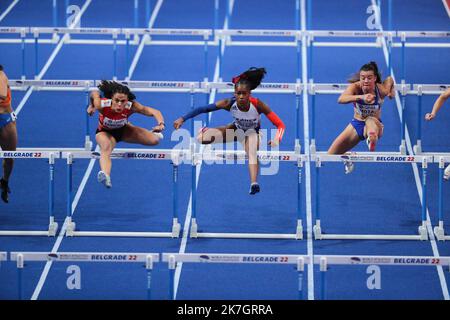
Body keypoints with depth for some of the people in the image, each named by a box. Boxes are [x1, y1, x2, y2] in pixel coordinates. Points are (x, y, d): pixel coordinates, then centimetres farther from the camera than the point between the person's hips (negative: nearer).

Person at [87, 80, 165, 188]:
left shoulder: (131, 106, -35)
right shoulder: (101, 105, -38)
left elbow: (155, 112, -34)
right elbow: (94, 93, -17)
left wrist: (161, 124, -52)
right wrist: (91, 106, -3)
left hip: (123, 130, 3)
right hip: (105, 132, -3)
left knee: (154, 140, -1)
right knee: (106, 148, -38)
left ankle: (153, 133, 39)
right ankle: (105, 176, -63)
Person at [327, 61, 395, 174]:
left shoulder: (382, 90, -18)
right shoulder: (355, 87, -21)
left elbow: (390, 79, 8)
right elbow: (341, 99, -46)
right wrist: (361, 97, -59)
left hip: (376, 125, -2)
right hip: (356, 125, 2)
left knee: (371, 120, -41)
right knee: (330, 156, 6)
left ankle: (372, 140, -70)